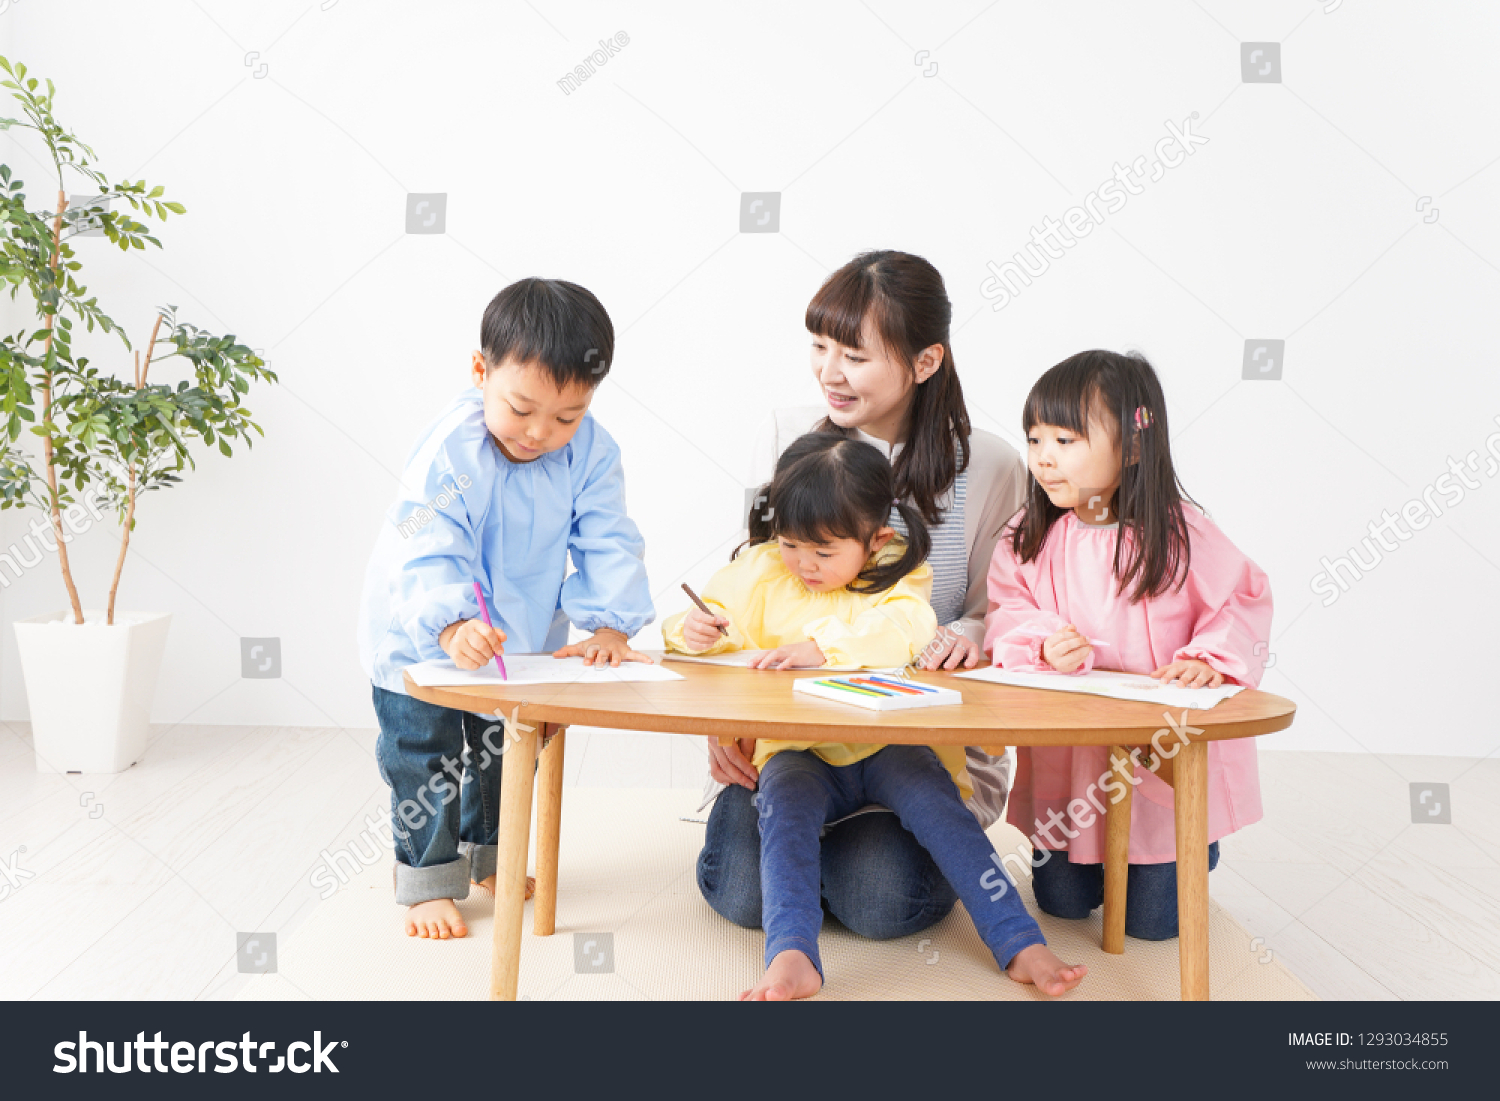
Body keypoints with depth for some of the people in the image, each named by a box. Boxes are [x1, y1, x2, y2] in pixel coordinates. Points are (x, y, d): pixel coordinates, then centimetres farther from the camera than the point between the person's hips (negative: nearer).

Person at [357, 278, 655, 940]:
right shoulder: (448, 452, -33)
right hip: (420, 635, -5)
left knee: (508, 750, 19)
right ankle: (427, 877, 19)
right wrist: (452, 627, -56)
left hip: (522, 633, 5)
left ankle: (488, 854, 40)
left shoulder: (590, 452, -19)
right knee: (424, 758, 2)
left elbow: (607, 544, -16)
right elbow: (429, 555, -40)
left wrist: (609, 625, -28)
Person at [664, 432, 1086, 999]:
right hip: (801, 753, 1)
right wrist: (692, 629, -11)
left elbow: (905, 630, -21)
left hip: (889, 744, -1)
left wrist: (824, 644, -33)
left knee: (932, 797, -28)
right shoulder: (759, 570, 7)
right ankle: (790, 958, -43)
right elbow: (715, 621, 14)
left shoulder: (898, 573, -1)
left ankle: (1021, 944, -26)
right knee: (784, 797, -31)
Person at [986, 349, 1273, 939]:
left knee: (1151, 921, 5)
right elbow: (1008, 613, -2)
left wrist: (1210, 659, -21)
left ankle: (1191, 850, 37)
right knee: (1063, 900, 9)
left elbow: (1243, 600, -4)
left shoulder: (1178, 533, -13)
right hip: (1066, 753, 3)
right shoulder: (1029, 537, -5)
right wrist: (1043, 646, -23)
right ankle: (1082, 857, 43)